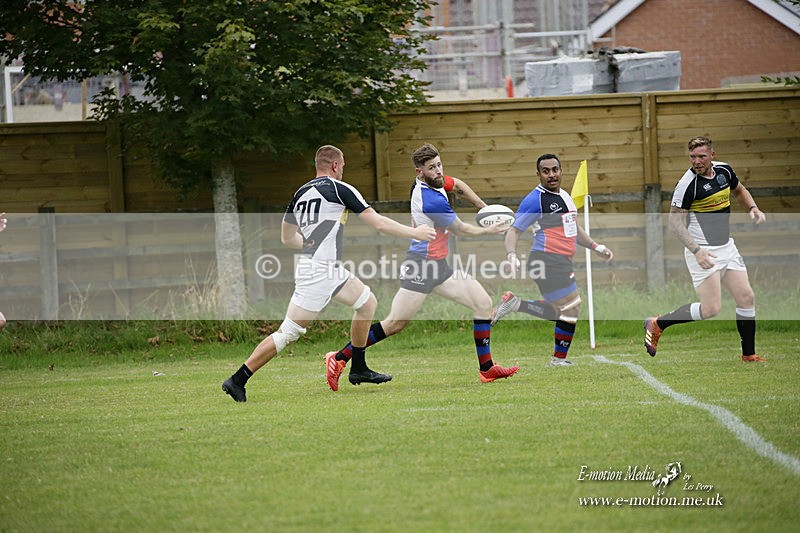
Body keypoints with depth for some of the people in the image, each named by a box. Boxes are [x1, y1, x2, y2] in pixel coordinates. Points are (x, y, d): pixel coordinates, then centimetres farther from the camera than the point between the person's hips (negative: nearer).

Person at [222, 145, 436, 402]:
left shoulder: (301, 193, 14)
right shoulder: (339, 189, -8)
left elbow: (287, 237, 21)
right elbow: (379, 223, -8)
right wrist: (415, 232, 3)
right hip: (320, 272, -9)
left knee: (368, 302, 20)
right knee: (288, 333, -5)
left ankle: (359, 370, 25)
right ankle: (237, 381, -6)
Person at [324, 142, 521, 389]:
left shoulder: (435, 180, 3)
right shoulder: (431, 201, -24)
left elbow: (458, 186, 27)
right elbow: (460, 229, -9)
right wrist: (488, 230, 8)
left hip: (440, 266, 10)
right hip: (420, 266, -10)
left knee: (483, 304, 5)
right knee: (395, 324, -11)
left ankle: (486, 368, 10)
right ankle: (339, 358, -2)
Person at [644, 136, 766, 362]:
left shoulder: (724, 170, 3)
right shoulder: (688, 184, -18)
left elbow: (739, 191, 24)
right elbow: (675, 221, -16)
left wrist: (753, 208, 4)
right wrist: (696, 250, -25)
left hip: (726, 247, 7)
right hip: (703, 252, -7)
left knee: (747, 298, 3)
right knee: (711, 308, -13)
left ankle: (748, 354, 15)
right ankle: (657, 325, 2)